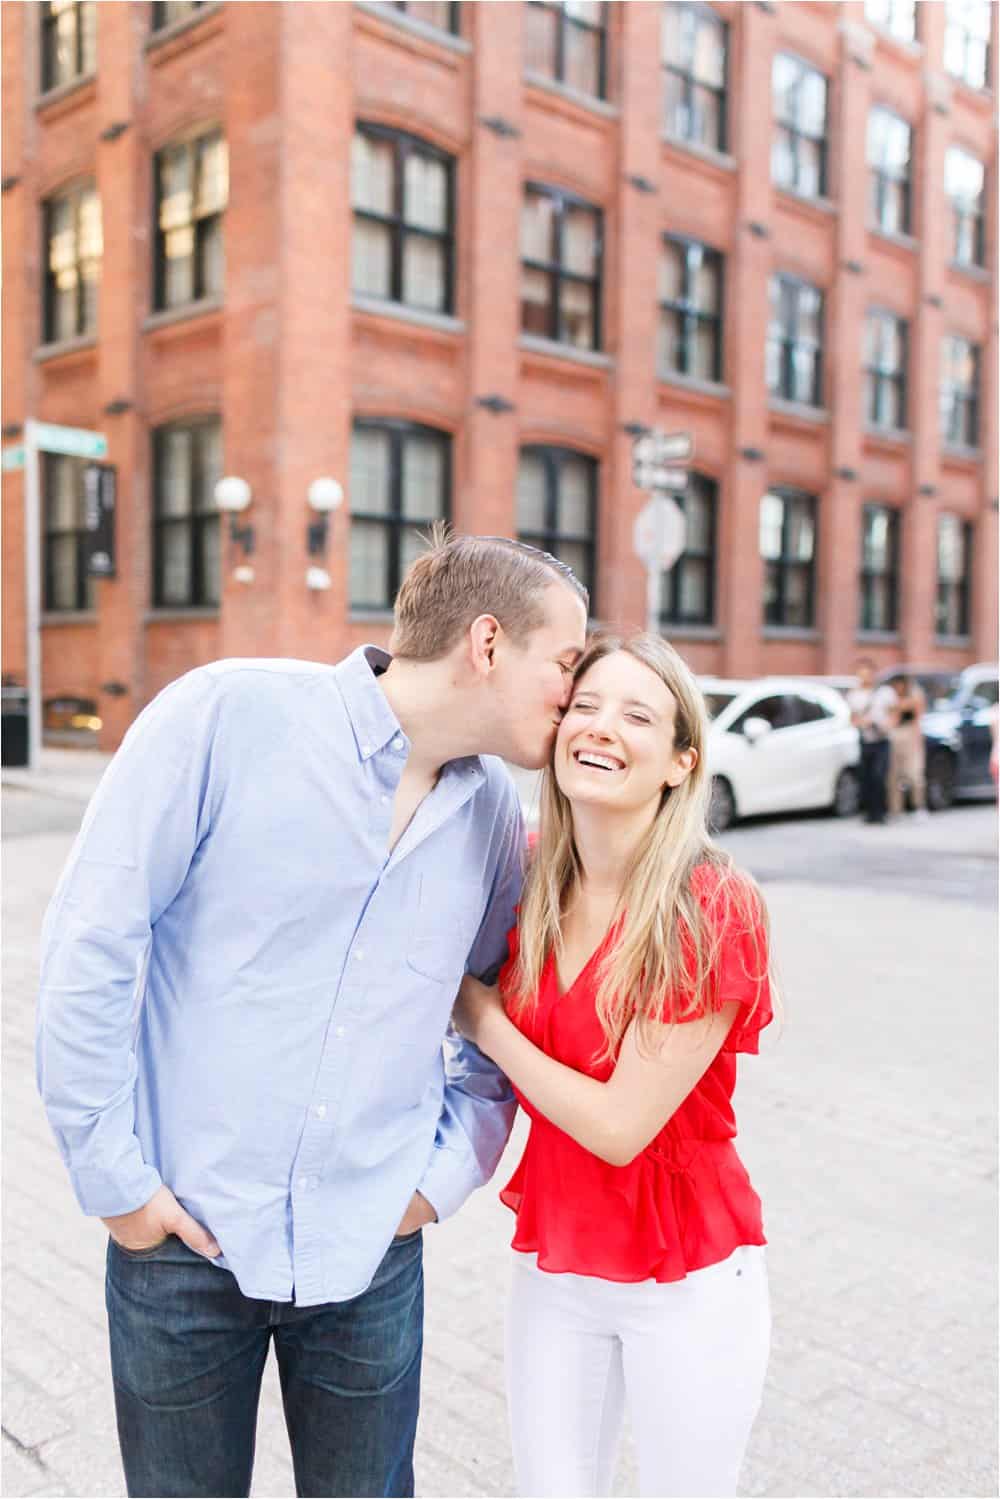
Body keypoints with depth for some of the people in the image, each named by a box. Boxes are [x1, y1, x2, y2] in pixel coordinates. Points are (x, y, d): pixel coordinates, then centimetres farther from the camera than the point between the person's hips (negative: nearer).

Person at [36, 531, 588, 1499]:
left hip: (371, 1251, 4)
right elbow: (91, 943, -12)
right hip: (181, 1234, -3)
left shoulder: (492, 810, 1)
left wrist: (449, 1170, 3)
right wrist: (111, 1174, -10)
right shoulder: (231, 713, -15)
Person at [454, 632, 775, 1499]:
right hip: (552, 1266, 4)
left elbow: (619, 1124, -21)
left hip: (686, 1285, -4)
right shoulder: (529, 886, -5)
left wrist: (483, 1021, -13)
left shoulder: (715, 912, -21)